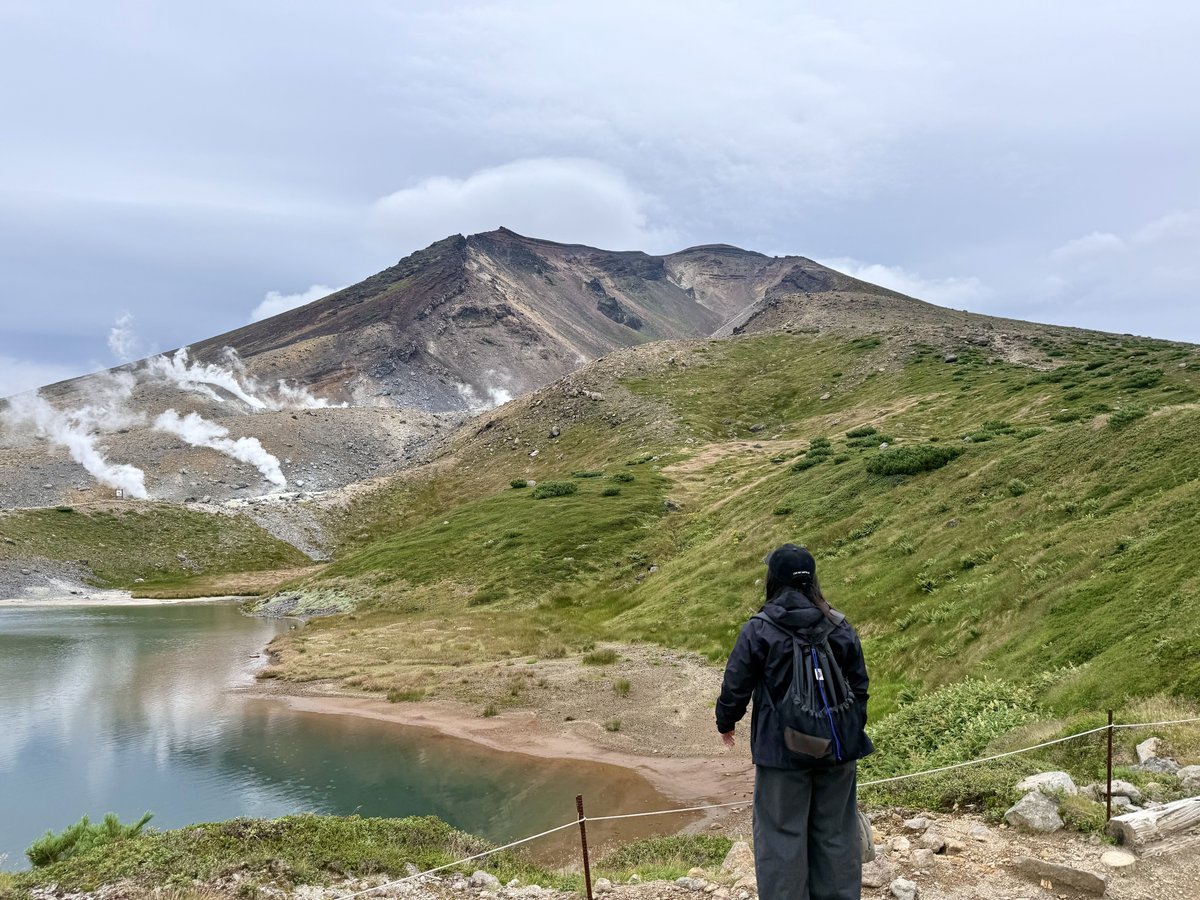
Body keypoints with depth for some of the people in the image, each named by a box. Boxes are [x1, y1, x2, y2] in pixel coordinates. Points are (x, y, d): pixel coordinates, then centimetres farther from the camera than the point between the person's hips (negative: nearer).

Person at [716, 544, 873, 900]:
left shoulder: (757, 631, -12)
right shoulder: (841, 628, -1)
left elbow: (735, 687, -5)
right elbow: (859, 686, 7)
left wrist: (726, 723, 16)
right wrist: (852, 734, 22)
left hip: (782, 751, -3)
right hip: (837, 750, 4)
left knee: (782, 835, 6)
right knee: (835, 833, 14)